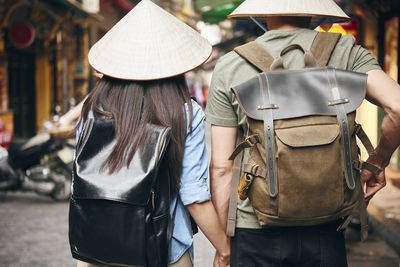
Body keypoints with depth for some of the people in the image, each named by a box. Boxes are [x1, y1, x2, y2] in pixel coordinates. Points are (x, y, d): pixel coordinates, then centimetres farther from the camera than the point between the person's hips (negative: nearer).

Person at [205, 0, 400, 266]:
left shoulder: (229, 67, -2)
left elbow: (221, 166, -3)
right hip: (324, 230, 1)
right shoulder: (344, 51, -1)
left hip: (256, 235, 0)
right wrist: (378, 162, 4)